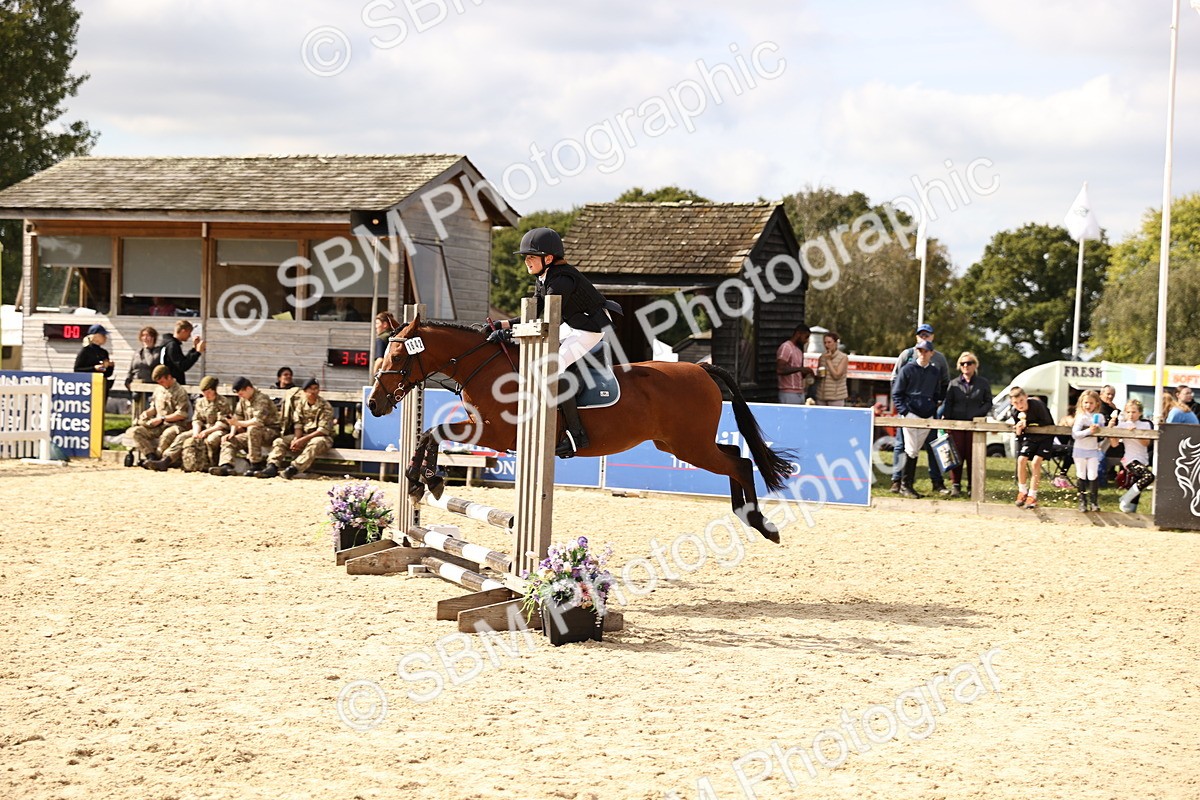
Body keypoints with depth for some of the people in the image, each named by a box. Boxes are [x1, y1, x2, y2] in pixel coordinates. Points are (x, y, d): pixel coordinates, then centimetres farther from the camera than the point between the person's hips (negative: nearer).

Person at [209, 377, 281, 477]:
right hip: (252, 434, 9)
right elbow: (237, 417, 12)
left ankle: (257, 464, -32)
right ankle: (226, 466, -25)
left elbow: (258, 421, -29)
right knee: (228, 440, -3)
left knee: (253, 429, -39)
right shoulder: (243, 400, 10)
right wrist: (232, 433, -5)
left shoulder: (261, 399, -18)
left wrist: (238, 423, -29)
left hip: (270, 432, -9)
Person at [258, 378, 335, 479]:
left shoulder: (325, 406, -11)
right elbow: (298, 425, 3)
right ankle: (272, 467, -33)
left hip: (321, 436, -5)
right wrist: (296, 439, -19)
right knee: (279, 441, -13)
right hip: (303, 435, 5)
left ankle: (293, 468, -50)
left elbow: (323, 430, -17)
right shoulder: (300, 404, 6)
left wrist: (302, 440, -23)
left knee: (315, 444, -40)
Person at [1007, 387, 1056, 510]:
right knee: (1021, 460, -10)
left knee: (1036, 462, -15)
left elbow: (1047, 422, -21)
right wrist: (1018, 430, -19)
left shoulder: (1037, 405, -28)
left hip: (1045, 436, -4)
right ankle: (1022, 492, 9)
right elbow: (1018, 434, 2)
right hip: (1029, 436, 4)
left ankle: (1032, 496, -6)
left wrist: (1027, 424, -24)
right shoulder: (1014, 412, -12)